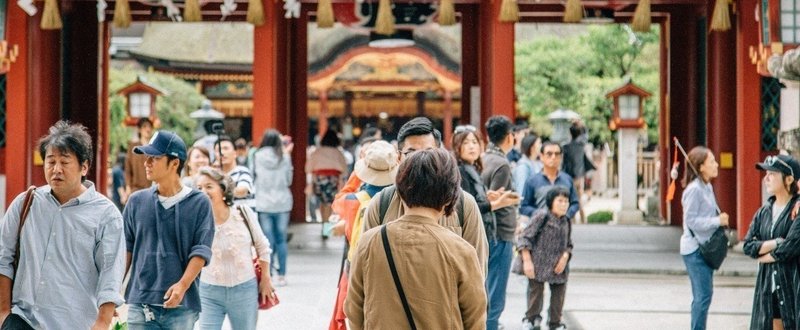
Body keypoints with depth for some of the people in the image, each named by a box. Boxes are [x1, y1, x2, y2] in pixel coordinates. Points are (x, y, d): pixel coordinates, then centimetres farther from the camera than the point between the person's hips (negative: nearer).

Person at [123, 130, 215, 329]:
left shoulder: (199, 203, -1)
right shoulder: (137, 201, 6)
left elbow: (201, 251, -5)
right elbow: (126, 249, 12)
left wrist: (182, 285, -19)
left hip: (181, 305, -2)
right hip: (140, 303, 2)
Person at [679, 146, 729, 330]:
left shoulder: (707, 187, 11)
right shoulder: (694, 189, -16)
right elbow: (691, 220, -18)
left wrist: (719, 220, 0)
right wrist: (717, 221, -16)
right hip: (695, 249, -9)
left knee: (702, 295, 14)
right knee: (703, 295, -8)